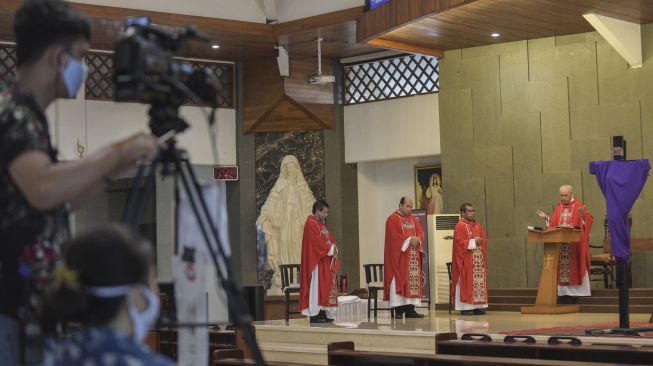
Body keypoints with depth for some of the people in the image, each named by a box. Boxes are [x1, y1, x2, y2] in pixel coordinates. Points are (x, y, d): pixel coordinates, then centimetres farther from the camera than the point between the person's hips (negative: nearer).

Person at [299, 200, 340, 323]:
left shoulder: (321, 224, 18)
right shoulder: (311, 224, -12)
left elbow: (330, 239, 15)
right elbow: (318, 242, -19)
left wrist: (333, 248, -4)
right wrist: (330, 249, -11)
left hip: (325, 263, 10)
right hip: (316, 262, -10)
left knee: (325, 288, 7)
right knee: (317, 287, -9)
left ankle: (322, 313, 8)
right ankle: (315, 314, -8)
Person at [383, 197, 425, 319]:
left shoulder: (413, 219, 17)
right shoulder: (392, 219, -4)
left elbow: (420, 232, 10)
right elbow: (394, 236, -14)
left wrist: (417, 239, -11)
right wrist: (409, 240, -16)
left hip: (413, 256, 7)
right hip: (399, 255, -7)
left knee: (413, 281, 3)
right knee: (399, 281, -8)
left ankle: (410, 310, 4)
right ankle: (399, 311, -8)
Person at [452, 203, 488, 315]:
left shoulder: (477, 226, 16)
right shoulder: (459, 226, -6)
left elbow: (484, 238, 14)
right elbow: (459, 242, -16)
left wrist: (480, 241, -7)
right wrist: (473, 242, -15)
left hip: (479, 259, 7)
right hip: (466, 260, -7)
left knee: (480, 282, 4)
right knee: (466, 283, -7)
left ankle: (478, 306, 8)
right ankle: (465, 307, -6)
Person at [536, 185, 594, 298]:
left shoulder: (579, 205, -3)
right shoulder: (559, 207, 12)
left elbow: (589, 220, -12)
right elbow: (553, 224, 14)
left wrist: (583, 215, -32)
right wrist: (546, 218, 0)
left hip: (575, 243, -5)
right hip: (561, 243, 5)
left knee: (575, 265, -5)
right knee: (563, 267, 3)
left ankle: (579, 290, -1)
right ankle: (565, 290, 5)